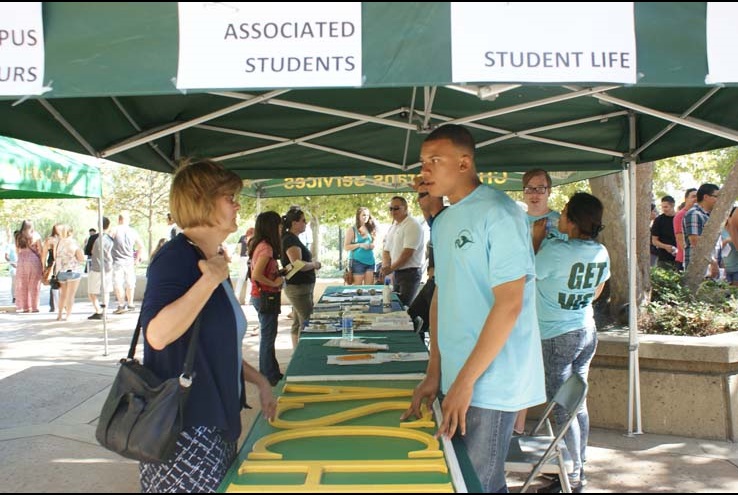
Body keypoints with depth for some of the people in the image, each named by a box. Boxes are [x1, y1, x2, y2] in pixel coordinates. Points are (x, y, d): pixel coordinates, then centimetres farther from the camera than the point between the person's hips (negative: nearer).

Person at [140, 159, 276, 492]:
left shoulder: (210, 261, 11)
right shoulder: (175, 258, -16)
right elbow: (158, 334, -33)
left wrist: (258, 381, 16)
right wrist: (211, 279, -29)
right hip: (184, 431, -9)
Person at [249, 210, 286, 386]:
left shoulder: (259, 245, 9)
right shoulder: (266, 247, -20)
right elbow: (256, 275, -27)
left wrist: (279, 273, 9)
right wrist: (275, 283, -17)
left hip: (260, 295, 10)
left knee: (268, 336, 17)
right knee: (268, 337, 1)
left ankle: (272, 372, 28)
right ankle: (268, 378, 11)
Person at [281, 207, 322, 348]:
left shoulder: (292, 238, 13)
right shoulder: (291, 240, -17)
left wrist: (312, 262, 6)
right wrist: (314, 264, -10)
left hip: (299, 287, 10)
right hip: (299, 288, -10)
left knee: (298, 323, 15)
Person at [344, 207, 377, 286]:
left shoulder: (370, 228, 11)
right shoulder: (352, 229, -3)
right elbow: (346, 247, -6)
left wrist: (373, 245, 0)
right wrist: (360, 245, -16)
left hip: (370, 261, 5)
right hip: (357, 261, -5)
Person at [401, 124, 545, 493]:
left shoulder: (499, 215, -14)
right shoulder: (442, 223, 12)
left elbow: (509, 304, -19)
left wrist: (464, 381, -18)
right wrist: (434, 373, 10)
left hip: (490, 381, -8)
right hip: (455, 379, 8)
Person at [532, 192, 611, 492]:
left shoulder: (556, 250, -23)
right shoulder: (601, 253, 0)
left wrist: (536, 239, -4)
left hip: (557, 338, -7)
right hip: (587, 332, 7)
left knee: (562, 408, 2)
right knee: (578, 403, 16)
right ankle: (579, 465, 26)